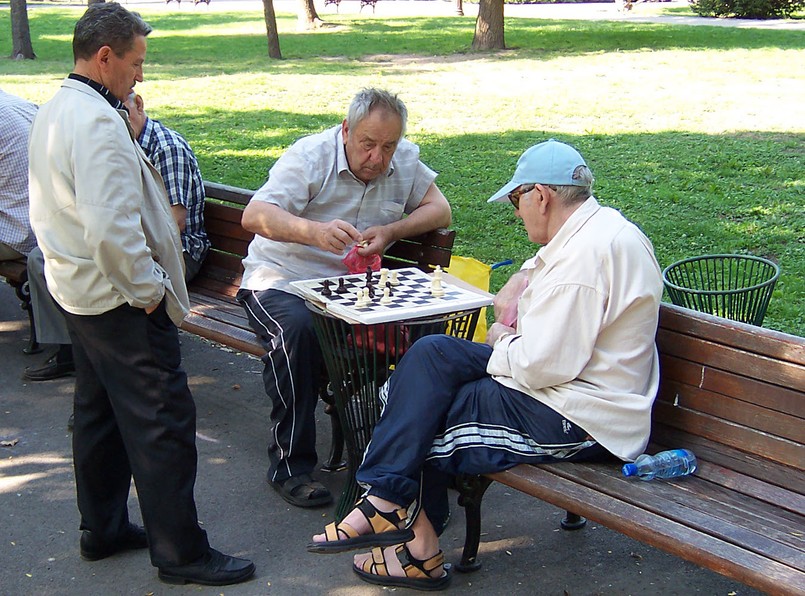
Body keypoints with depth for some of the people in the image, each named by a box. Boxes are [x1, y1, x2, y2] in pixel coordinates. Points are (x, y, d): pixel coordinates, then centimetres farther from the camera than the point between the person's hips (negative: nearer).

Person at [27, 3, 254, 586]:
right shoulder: (98, 123, -22)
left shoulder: (54, 112, 10)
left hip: (76, 291, 11)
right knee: (162, 422, -2)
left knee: (99, 412, 20)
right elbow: (111, 227, -31)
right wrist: (148, 290, -18)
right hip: (121, 301, -11)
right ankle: (180, 552, 7)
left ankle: (102, 528, 33)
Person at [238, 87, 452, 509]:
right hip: (280, 280, -4)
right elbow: (254, 215, -28)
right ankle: (290, 465, -22)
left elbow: (439, 209, 2)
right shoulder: (310, 157, -15)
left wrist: (389, 231, -18)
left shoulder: (404, 161, 2)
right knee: (296, 329, -36)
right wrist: (314, 231, -49)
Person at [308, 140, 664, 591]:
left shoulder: (585, 255, -24)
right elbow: (543, 263, 35)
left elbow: (542, 366, -27)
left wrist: (501, 341, -6)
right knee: (433, 353, -1)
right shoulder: (598, 225, 10)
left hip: (577, 420, -10)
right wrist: (517, 286, 15)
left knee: (421, 421, -5)